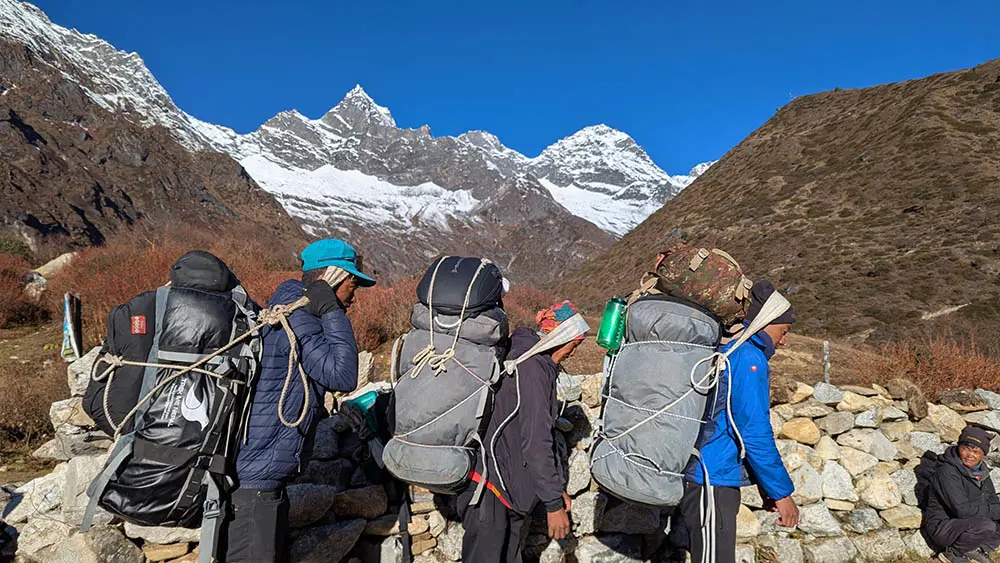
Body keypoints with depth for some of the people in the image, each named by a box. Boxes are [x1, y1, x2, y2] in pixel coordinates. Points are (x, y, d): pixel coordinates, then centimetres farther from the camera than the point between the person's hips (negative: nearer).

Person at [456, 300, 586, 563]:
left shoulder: (541, 367, 11)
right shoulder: (530, 367, -20)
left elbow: (545, 432, 16)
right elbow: (535, 442, -23)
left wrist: (558, 488, 16)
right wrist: (554, 503, -17)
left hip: (515, 490, 10)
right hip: (490, 490, -10)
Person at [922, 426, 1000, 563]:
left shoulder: (980, 470, 3)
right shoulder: (947, 472, -22)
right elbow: (963, 510, -27)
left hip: (970, 524, 8)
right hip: (942, 527, -8)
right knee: (986, 526, -31)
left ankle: (977, 548, 9)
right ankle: (953, 552, -9)